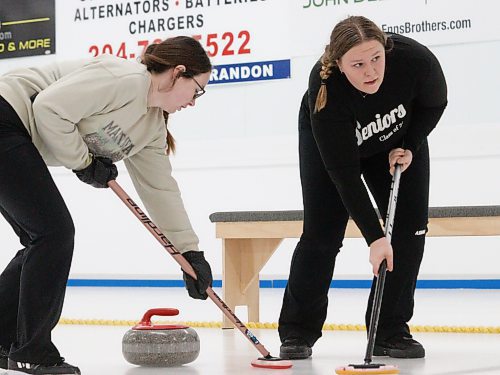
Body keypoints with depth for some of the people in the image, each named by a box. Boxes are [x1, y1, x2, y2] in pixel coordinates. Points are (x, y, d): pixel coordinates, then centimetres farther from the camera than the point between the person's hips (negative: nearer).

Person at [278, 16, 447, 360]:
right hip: (329, 141, -2)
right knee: (322, 231, -10)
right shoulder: (325, 90, -40)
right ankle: (298, 332, 4)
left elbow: (435, 104, -11)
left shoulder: (415, 58, -37)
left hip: (398, 138, 3)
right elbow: (344, 172, -37)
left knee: (410, 225, -9)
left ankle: (391, 331, -1)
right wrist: (374, 238, -41)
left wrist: (409, 147, -21)